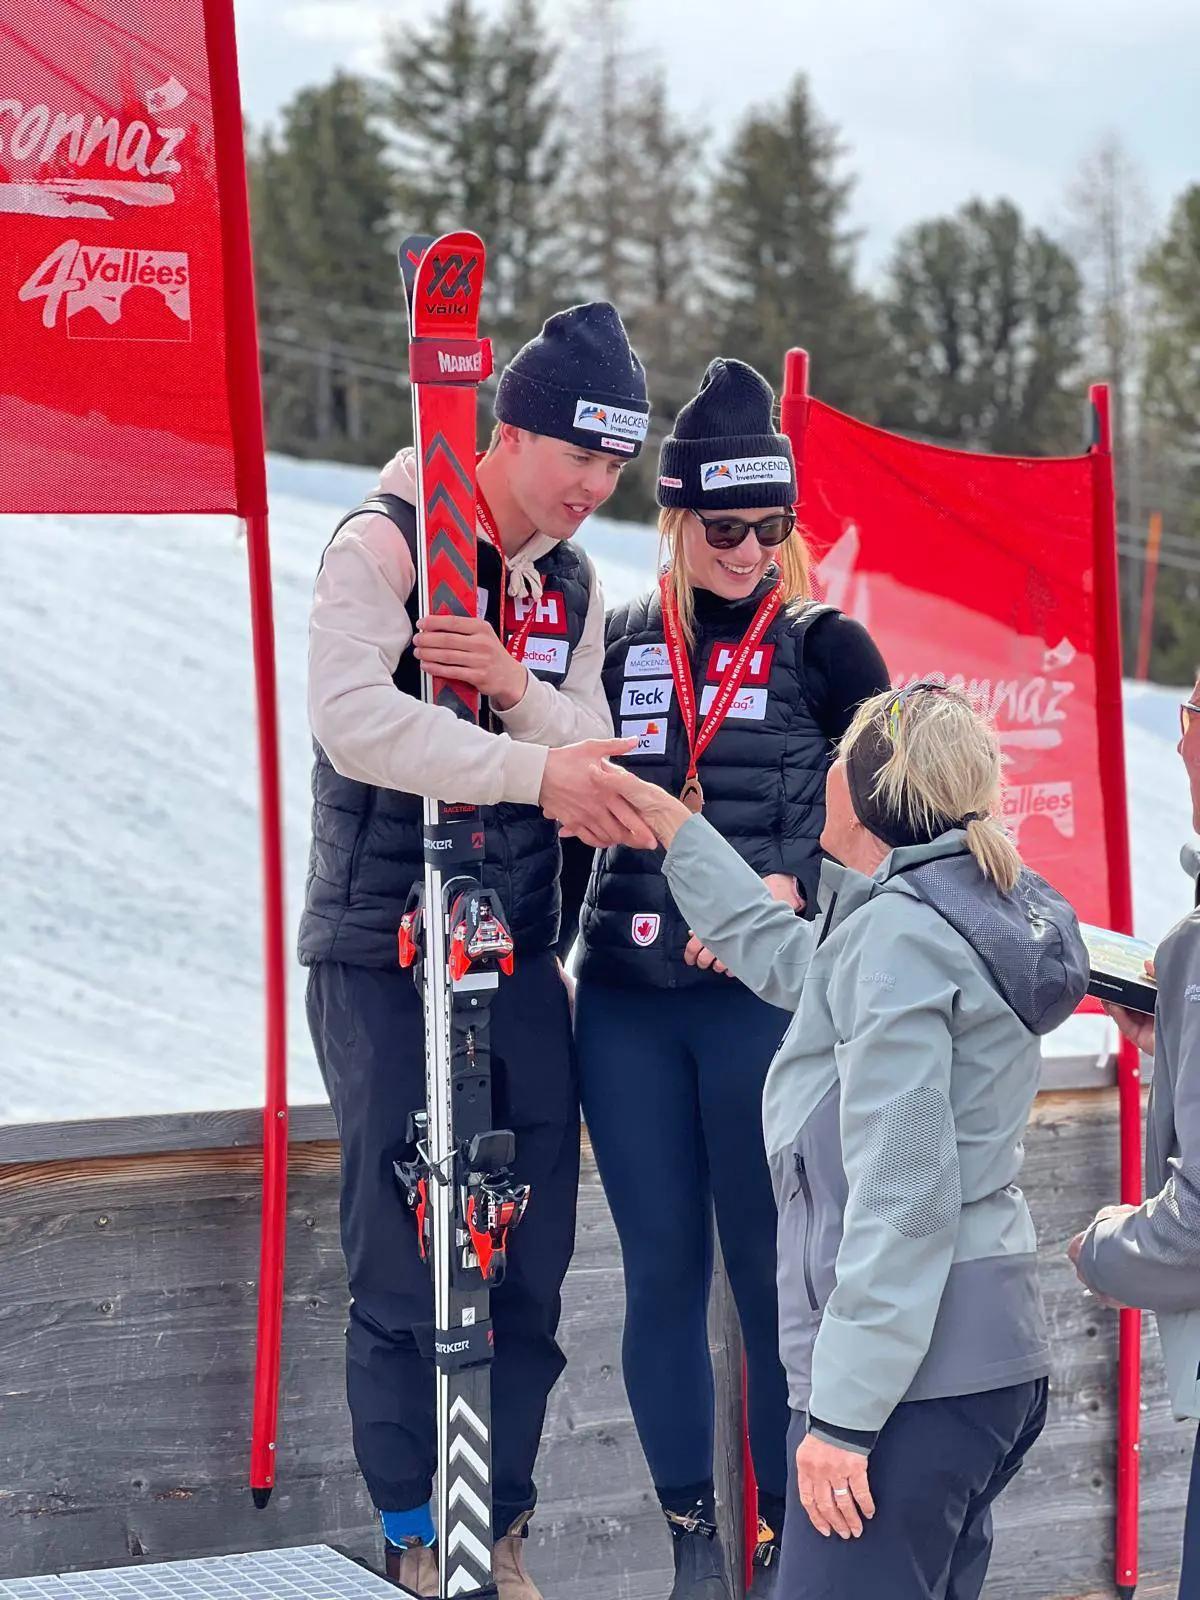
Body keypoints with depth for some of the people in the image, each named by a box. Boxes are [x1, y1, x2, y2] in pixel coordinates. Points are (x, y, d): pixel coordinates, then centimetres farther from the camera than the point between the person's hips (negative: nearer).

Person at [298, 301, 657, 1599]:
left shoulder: (572, 583, 11)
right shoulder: (382, 544, -9)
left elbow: (589, 762, 4)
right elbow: (354, 720, -25)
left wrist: (517, 687, -17)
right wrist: (536, 768, -32)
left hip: (518, 953, 6)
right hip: (383, 953, -6)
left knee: (533, 1256, 5)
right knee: (403, 1255, -3)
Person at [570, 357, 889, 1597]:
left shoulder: (826, 649, 2)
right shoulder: (617, 646, 9)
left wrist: (791, 884, -18)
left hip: (769, 997, -3)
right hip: (627, 1001, 3)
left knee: (772, 1273, 0)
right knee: (662, 1270, 7)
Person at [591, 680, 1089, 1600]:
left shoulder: (897, 933, -15)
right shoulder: (978, 910, 14)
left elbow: (899, 1195, -21)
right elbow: (787, 958, 31)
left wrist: (844, 1411, -21)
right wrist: (673, 826, 37)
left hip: (911, 1375, -10)